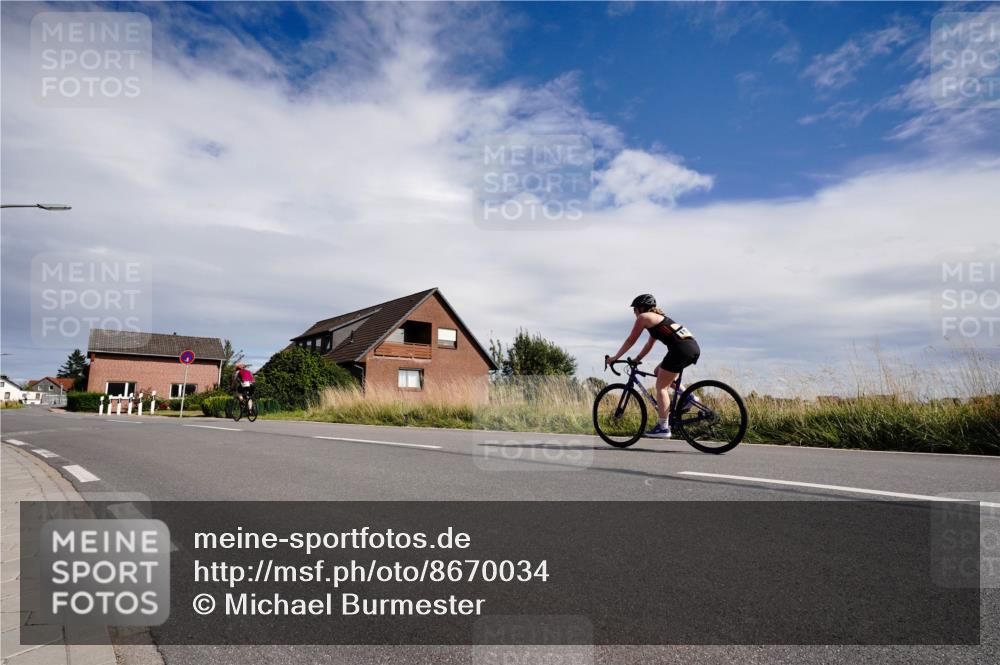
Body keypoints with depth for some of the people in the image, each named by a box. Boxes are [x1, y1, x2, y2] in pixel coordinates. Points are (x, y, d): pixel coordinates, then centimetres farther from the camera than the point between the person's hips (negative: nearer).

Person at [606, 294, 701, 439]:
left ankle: (663, 427, -5)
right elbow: (649, 345, 34)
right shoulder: (658, 317, 30)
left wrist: (615, 357, 15)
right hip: (694, 347, 9)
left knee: (661, 386, -1)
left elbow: (630, 341, 7)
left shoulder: (644, 317, 4)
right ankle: (687, 397, 12)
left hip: (681, 348, -9)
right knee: (659, 372, 24)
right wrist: (636, 360, 34)